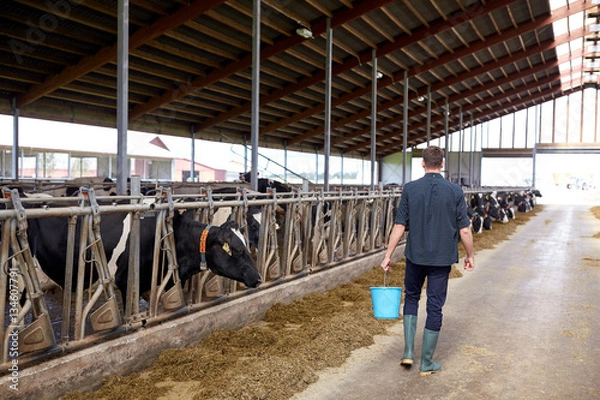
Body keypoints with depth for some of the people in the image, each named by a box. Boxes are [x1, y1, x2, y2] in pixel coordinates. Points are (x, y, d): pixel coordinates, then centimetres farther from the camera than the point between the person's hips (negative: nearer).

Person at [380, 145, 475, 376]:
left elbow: (399, 226, -6)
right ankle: (426, 363, 15)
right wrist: (470, 255, 11)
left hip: (415, 255, 1)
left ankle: (408, 352, 14)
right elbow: (465, 230, -4)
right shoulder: (455, 191, -6)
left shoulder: (410, 189, -6)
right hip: (442, 258, 0)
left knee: (411, 298, 20)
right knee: (435, 307, 8)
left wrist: (388, 255, 1)